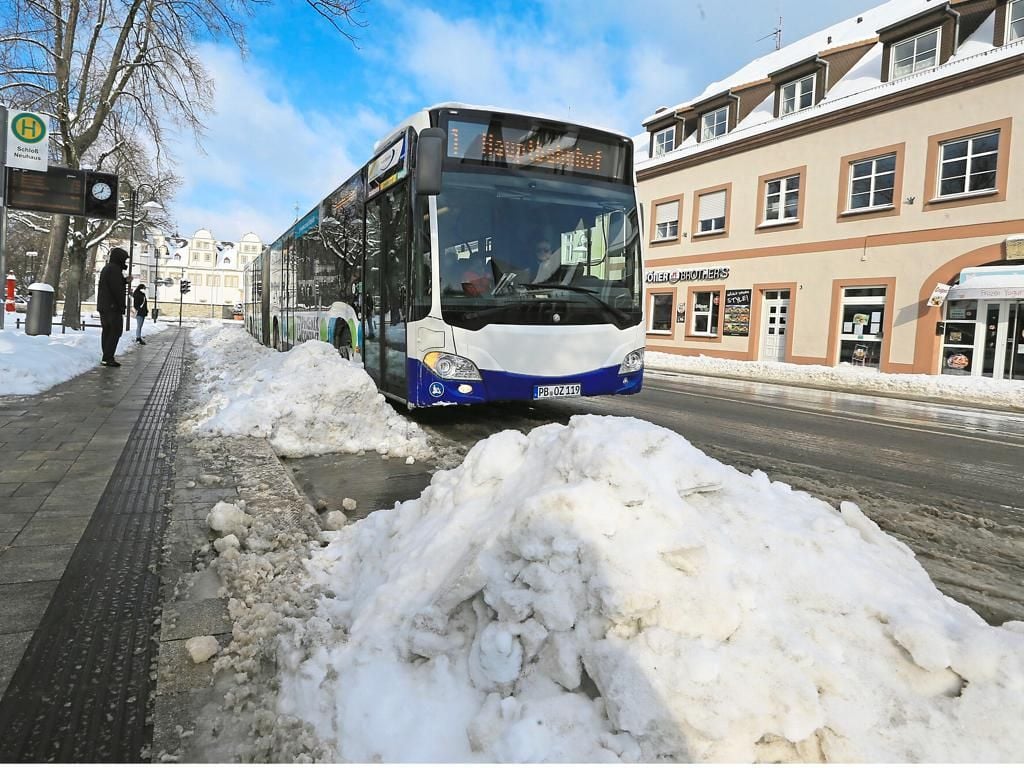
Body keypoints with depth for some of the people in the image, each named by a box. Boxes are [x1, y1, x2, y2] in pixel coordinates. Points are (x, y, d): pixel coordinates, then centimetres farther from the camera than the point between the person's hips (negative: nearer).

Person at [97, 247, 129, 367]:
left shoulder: (106, 268, 20)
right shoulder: (114, 269, -13)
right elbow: (117, 289, -19)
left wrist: (125, 281, 17)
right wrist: (122, 306, -16)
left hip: (103, 306, 10)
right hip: (112, 306, -10)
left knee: (107, 331, 12)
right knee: (115, 331, -9)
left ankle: (106, 357, 15)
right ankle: (108, 358, -13)